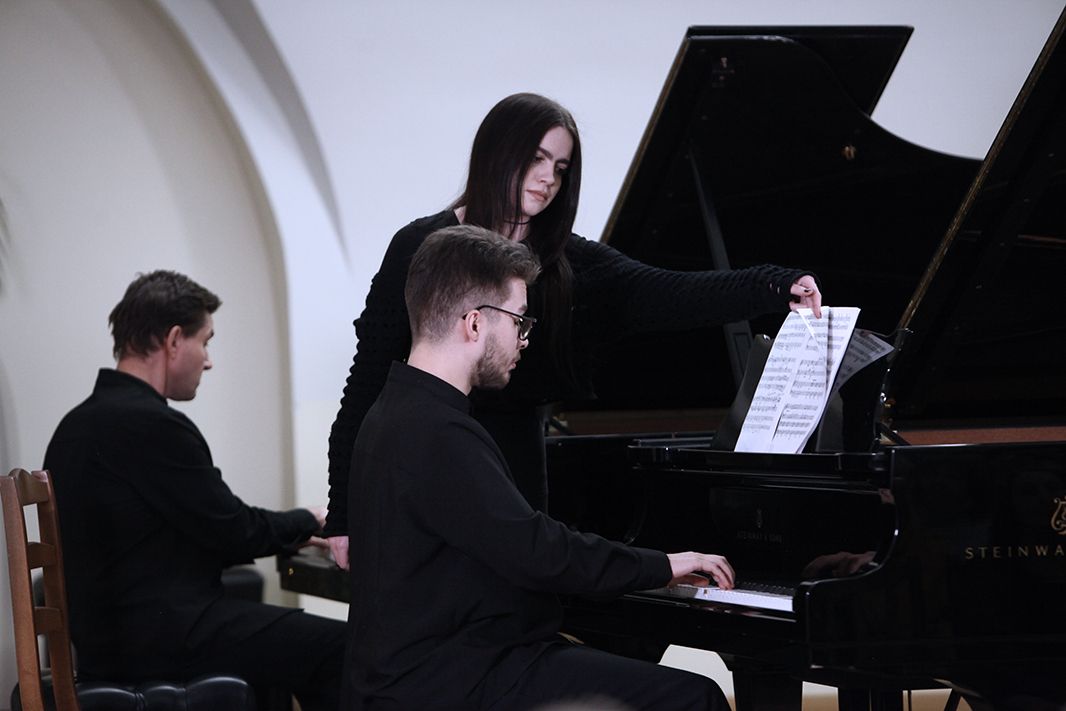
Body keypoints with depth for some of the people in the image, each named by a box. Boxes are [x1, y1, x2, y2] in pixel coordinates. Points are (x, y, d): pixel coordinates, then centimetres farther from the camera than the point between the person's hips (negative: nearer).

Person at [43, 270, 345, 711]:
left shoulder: (78, 424, 13)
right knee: (340, 647, -10)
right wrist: (309, 522, 8)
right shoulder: (152, 424, -17)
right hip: (163, 639, -10)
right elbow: (233, 532, -11)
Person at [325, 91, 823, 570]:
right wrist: (343, 514, -6)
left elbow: (663, 295, -11)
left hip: (516, 478, 3)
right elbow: (368, 379, -3)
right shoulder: (422, 248, -3)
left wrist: (775, 287, -28)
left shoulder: (567, 264, 6)